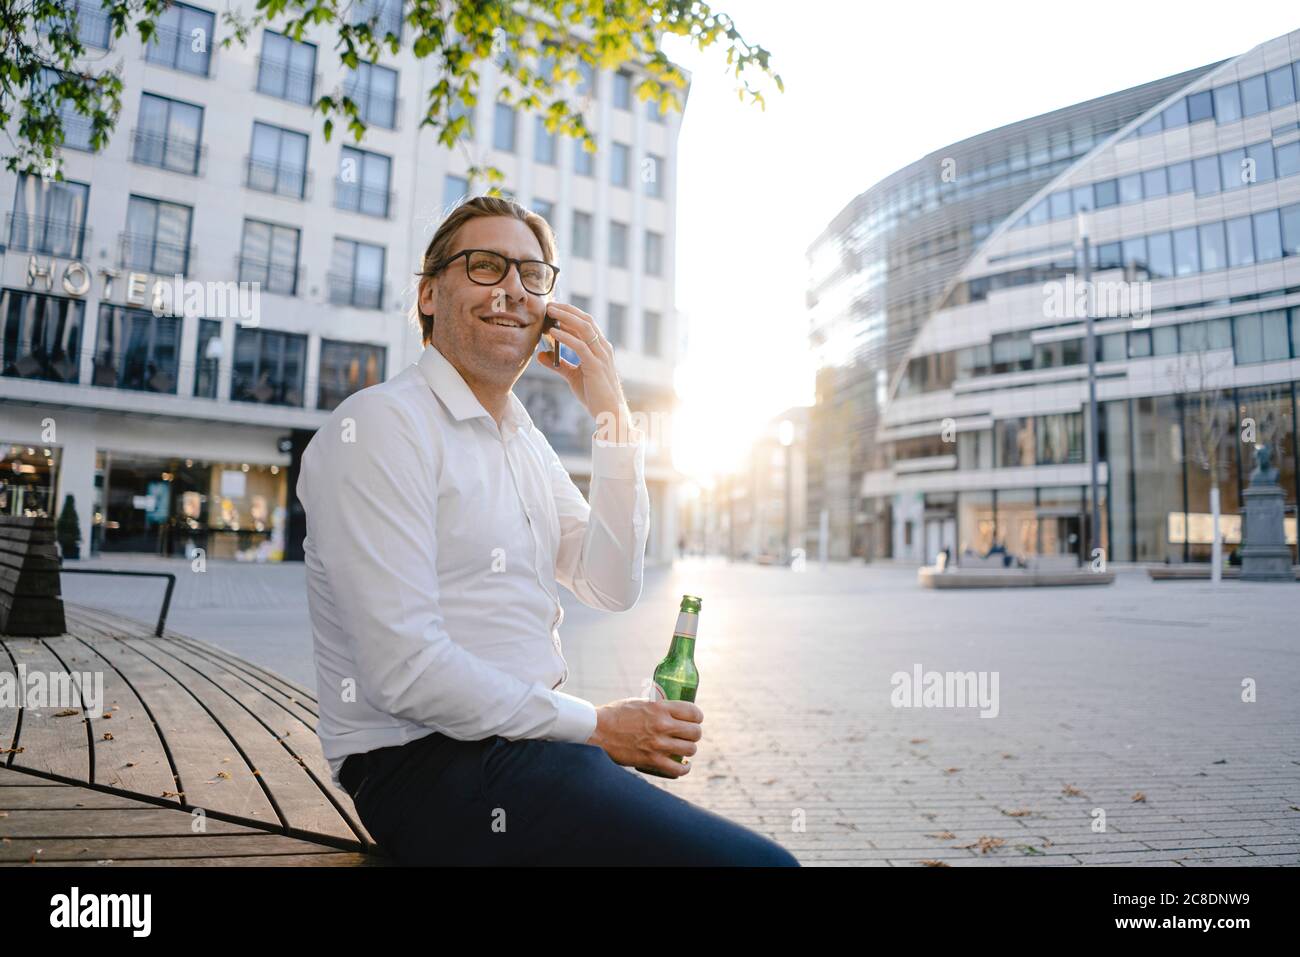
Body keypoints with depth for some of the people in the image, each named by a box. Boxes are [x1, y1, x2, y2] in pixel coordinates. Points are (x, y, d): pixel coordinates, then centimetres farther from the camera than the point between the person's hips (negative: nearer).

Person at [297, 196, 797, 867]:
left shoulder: (525, 440, 15)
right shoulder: (380, 425, -12)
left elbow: (612, 589, 4)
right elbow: (405, 672, -20)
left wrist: (612, 416, -2)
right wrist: (597, 726, -13)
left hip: (527, 740, 8)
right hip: (430, 763, -8)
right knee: (755, 859, -19)